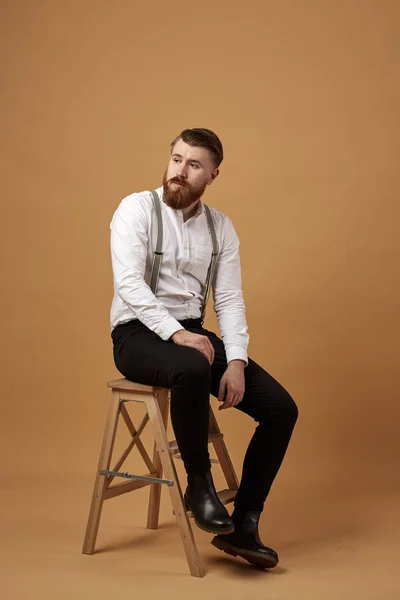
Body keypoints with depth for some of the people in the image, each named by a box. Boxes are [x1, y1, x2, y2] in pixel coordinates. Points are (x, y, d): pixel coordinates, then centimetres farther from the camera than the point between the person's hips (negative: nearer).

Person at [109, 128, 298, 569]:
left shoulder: (221, 227, 8)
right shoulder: (137, 209, -6)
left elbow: (229, 300, 1)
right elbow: (128, 284, -18)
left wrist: (236, 362, -14)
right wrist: (176, 333, -29)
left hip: (193, 334, 6)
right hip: (139, 334, -5)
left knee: (281, 408, -10)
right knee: (192, 369, -40)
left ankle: (243, 525, -1)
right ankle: (199, 484, -16)